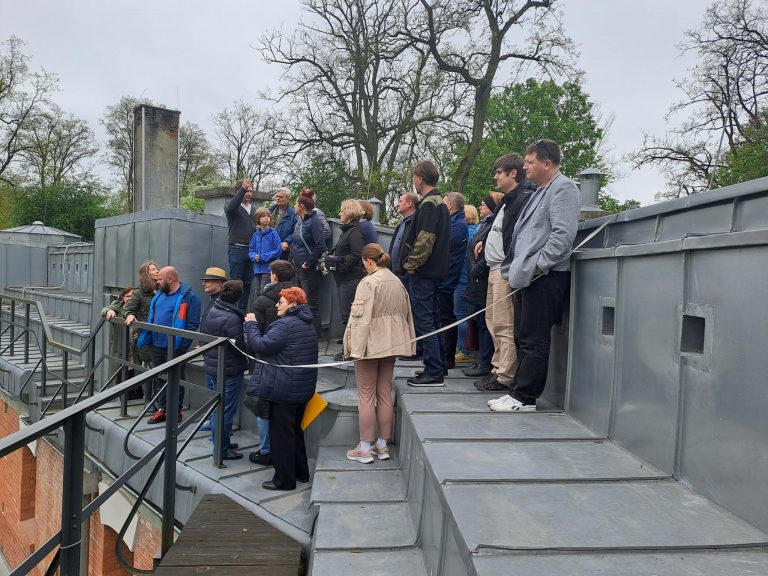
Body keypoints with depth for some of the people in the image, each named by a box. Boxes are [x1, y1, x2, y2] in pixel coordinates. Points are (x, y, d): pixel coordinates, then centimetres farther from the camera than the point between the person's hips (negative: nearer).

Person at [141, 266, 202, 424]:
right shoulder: (159, 295, 11)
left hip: (174, 348, -7)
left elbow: (192, 325, -16)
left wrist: (181, 346, -20)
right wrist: (146, 337, 11)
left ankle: (176, 411, 18)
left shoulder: (188, 296, -13)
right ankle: (162, 409, 30)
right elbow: (151, 318, 23)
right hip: (156, 346, 8)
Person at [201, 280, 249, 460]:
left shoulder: (212, 312, 5)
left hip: (211, 366, 9)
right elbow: (240, 346, -20)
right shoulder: (232, 318, -22)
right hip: (229, 370, -9)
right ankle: (222, 450, 10)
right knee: (226, 410, 1)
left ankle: (220, 442, 32)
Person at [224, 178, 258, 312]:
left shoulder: (254, 209, 19)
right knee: (235, 281, -4)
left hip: (251, 250, 6)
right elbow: (230, 208, -24)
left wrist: (259, 228, 3)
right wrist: (243, 189, -31)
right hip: (237, 249, -6)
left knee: (247, 282, 8)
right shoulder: (230, 206, 0)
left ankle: (243, 310, 15)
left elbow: (260, 224, 28)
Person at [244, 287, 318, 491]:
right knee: (295, 429, 21)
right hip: (303, 389, 10)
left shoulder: (285, 325, -18)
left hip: (284, 389, -9)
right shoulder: (307, 325, 13)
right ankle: (301, 472, 31)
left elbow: (260, 345, -20)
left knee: (281, 433, 1)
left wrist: (251, 325, -6)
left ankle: (284, 479, 10)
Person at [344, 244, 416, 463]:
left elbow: (360, 317, -19)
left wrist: (354, 345, -13)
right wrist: (404, 341, 19)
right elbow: (406, 313, 12)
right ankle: (383, 445, 22)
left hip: (371, 344, -7)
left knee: (366, 396, 3)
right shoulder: (397, 282, 7)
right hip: (392, 344, 7)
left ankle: (365, 448, 10)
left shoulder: (368, 283, -15)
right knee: (385, 393, 13)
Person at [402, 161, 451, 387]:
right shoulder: (440, 203, 16)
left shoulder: (428, 204, -14)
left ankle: (433, 373, -3)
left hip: (422, 273, -10)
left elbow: (424, 240, -22)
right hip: (435, 270, 10)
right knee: (433, 320, 15)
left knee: (423, 322, -6)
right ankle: (437, 366, 24)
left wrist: (410, 264, -10)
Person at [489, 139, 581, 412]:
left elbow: (564, 234, -19)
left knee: (534, 341, -5)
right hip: (529, 276, 10)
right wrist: (518, 268, 20)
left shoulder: (564, 188, -7)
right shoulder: (541, 191, 24)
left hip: (545, 277, -10)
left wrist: (539, 265, -18)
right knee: (525, 339, 13)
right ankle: (518, 391, 21)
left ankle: (524, 397, 1)